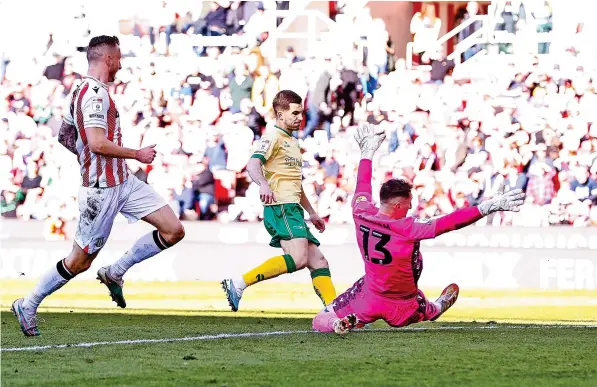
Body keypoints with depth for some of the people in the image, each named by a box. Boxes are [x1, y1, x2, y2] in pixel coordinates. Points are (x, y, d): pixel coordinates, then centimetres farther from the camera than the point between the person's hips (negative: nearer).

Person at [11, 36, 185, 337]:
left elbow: (64, 136, 23)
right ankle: (28, 305, 16)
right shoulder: (95, 93, -18)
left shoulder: (82, 91, 14)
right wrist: (138, 154, -15)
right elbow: (98, 143, -27)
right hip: (102, 188, -10)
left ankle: (115, 272, 12)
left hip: (122, 182, 10)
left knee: (174, 231, 1)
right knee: (79, 261, 0)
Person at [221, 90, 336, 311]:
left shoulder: (293, 142, 28)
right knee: (298, 258, -26)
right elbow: (253, 164, -20)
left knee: (318, 261, 4)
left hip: (293, 209, 10)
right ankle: (238, 284, -26)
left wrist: (311, 212, 36)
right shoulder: (273, 136, -2)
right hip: (280, 208, -10)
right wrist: (263, 184, -40)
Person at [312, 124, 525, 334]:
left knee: (320, 322, 6)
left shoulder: (361, 214, -14)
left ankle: (340, 323, -19)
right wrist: (487, 207, -26)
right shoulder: (408, 228, -28)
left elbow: (362, 187, 7)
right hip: (402, 308, -1)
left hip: (370, 299, 1)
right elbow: (449, 223, -28)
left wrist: (367, 152, 22)